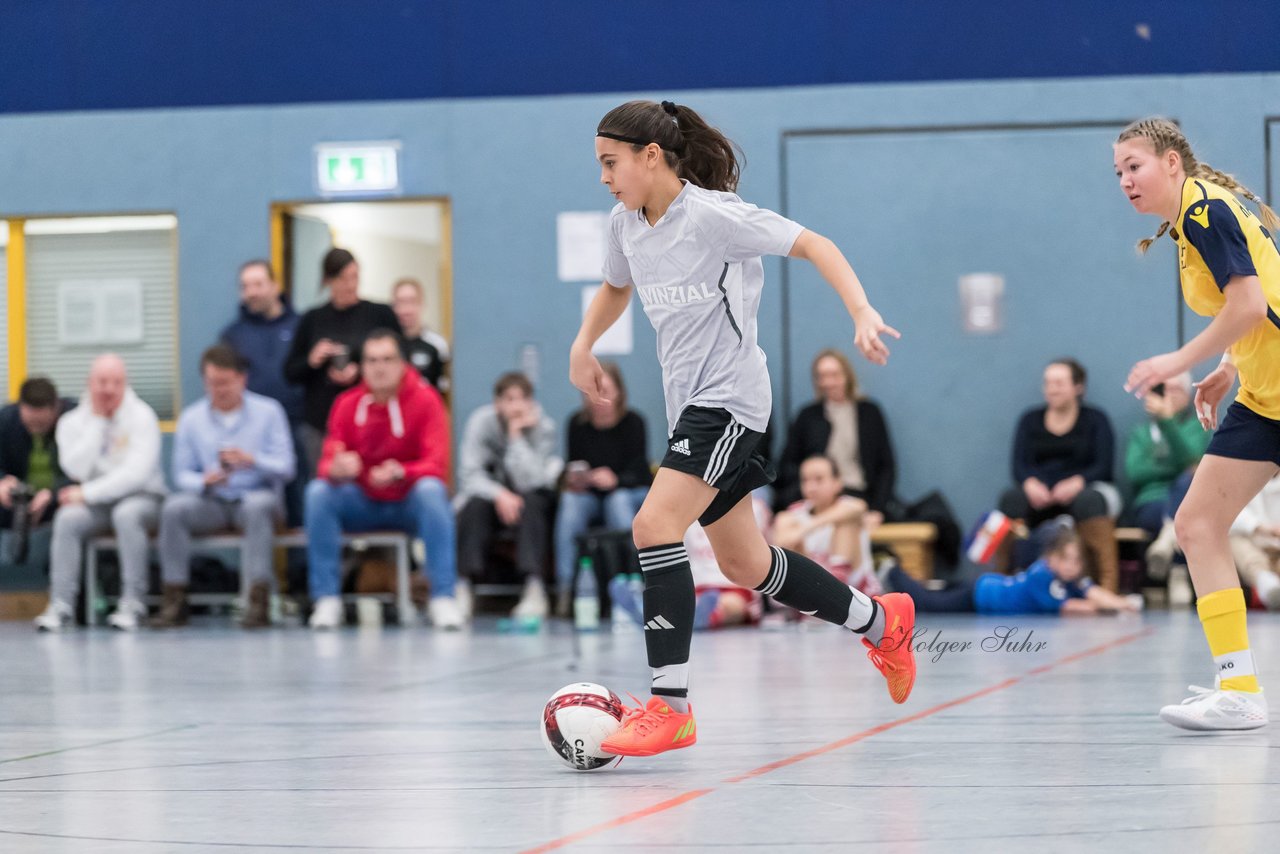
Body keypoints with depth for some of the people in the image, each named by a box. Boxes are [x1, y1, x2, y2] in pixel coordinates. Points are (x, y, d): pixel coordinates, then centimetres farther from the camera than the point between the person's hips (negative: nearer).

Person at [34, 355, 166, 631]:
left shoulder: (142, 417, -7)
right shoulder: (72, 422, 3)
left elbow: (137, 473, -17)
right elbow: (78, 469, -12)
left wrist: (88, 493, -18)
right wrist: (96, 422, -11)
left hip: (140, 497, -3)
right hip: (96, 504, 3)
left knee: (126, 514, -36)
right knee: (67, 518, -28)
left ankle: (132, 603, -30)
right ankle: (61, 604, -28)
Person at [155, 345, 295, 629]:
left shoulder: (268, 411, 3)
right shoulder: (191, 419, 8)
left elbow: (286, 467, -5)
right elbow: (182, 474, 4)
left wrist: (252, 461, -24)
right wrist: (204, 481, -19)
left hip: (257, 496, -2)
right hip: (212, 503, 2)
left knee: (258, 504, -37)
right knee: (174, 507, -28)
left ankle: (259, 602, -40)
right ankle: (174, 602, -26)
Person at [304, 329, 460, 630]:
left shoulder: (425, 399, -12)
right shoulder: (347, 404, -4)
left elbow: (436, 465, -20)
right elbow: (327, 464, -10)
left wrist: (400, 472, -41)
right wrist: (338, 468, -36)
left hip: (411, 503, -2)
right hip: (364, 504, 2)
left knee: (431, 489, -34)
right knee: (318, 491, -24)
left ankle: (443, 599, -33)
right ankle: (327, 600, -23)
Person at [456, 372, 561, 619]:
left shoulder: (543, 426, -18)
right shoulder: (481, 421, -16)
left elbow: (529, 480, -28)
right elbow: (470, 474, -22)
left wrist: (516, 435, -30)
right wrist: (499, 495, -38)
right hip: (489, 490, 0)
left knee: (531, 503, -33)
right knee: (475, 505, -32)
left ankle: (535, 588, -43)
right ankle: (463, 586, -36)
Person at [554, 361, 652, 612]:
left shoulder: (633, 422, -9)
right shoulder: (578, 423, -2)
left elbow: (636, 471, -14)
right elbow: (572, 467, 1)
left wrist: (615, 480, -35)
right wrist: (573, 480, -23)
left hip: (631, 492, -2)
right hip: (590, 496, 2)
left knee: (619, 500, -36)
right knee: (570, 502, -31)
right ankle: (565, 588, -34)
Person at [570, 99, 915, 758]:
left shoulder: (711, 215, -16)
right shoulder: (625, 223, 7)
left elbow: (814, 245, -14)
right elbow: (617, 287, 29)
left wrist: (863, 315, -27)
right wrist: (583, 345, 12)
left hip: (728, 399, -9)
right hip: (689, 404, 9)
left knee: (654, 526, -23)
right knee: (743, 564, 15)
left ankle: (670, 704, -19)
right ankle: (880, 621, 35)